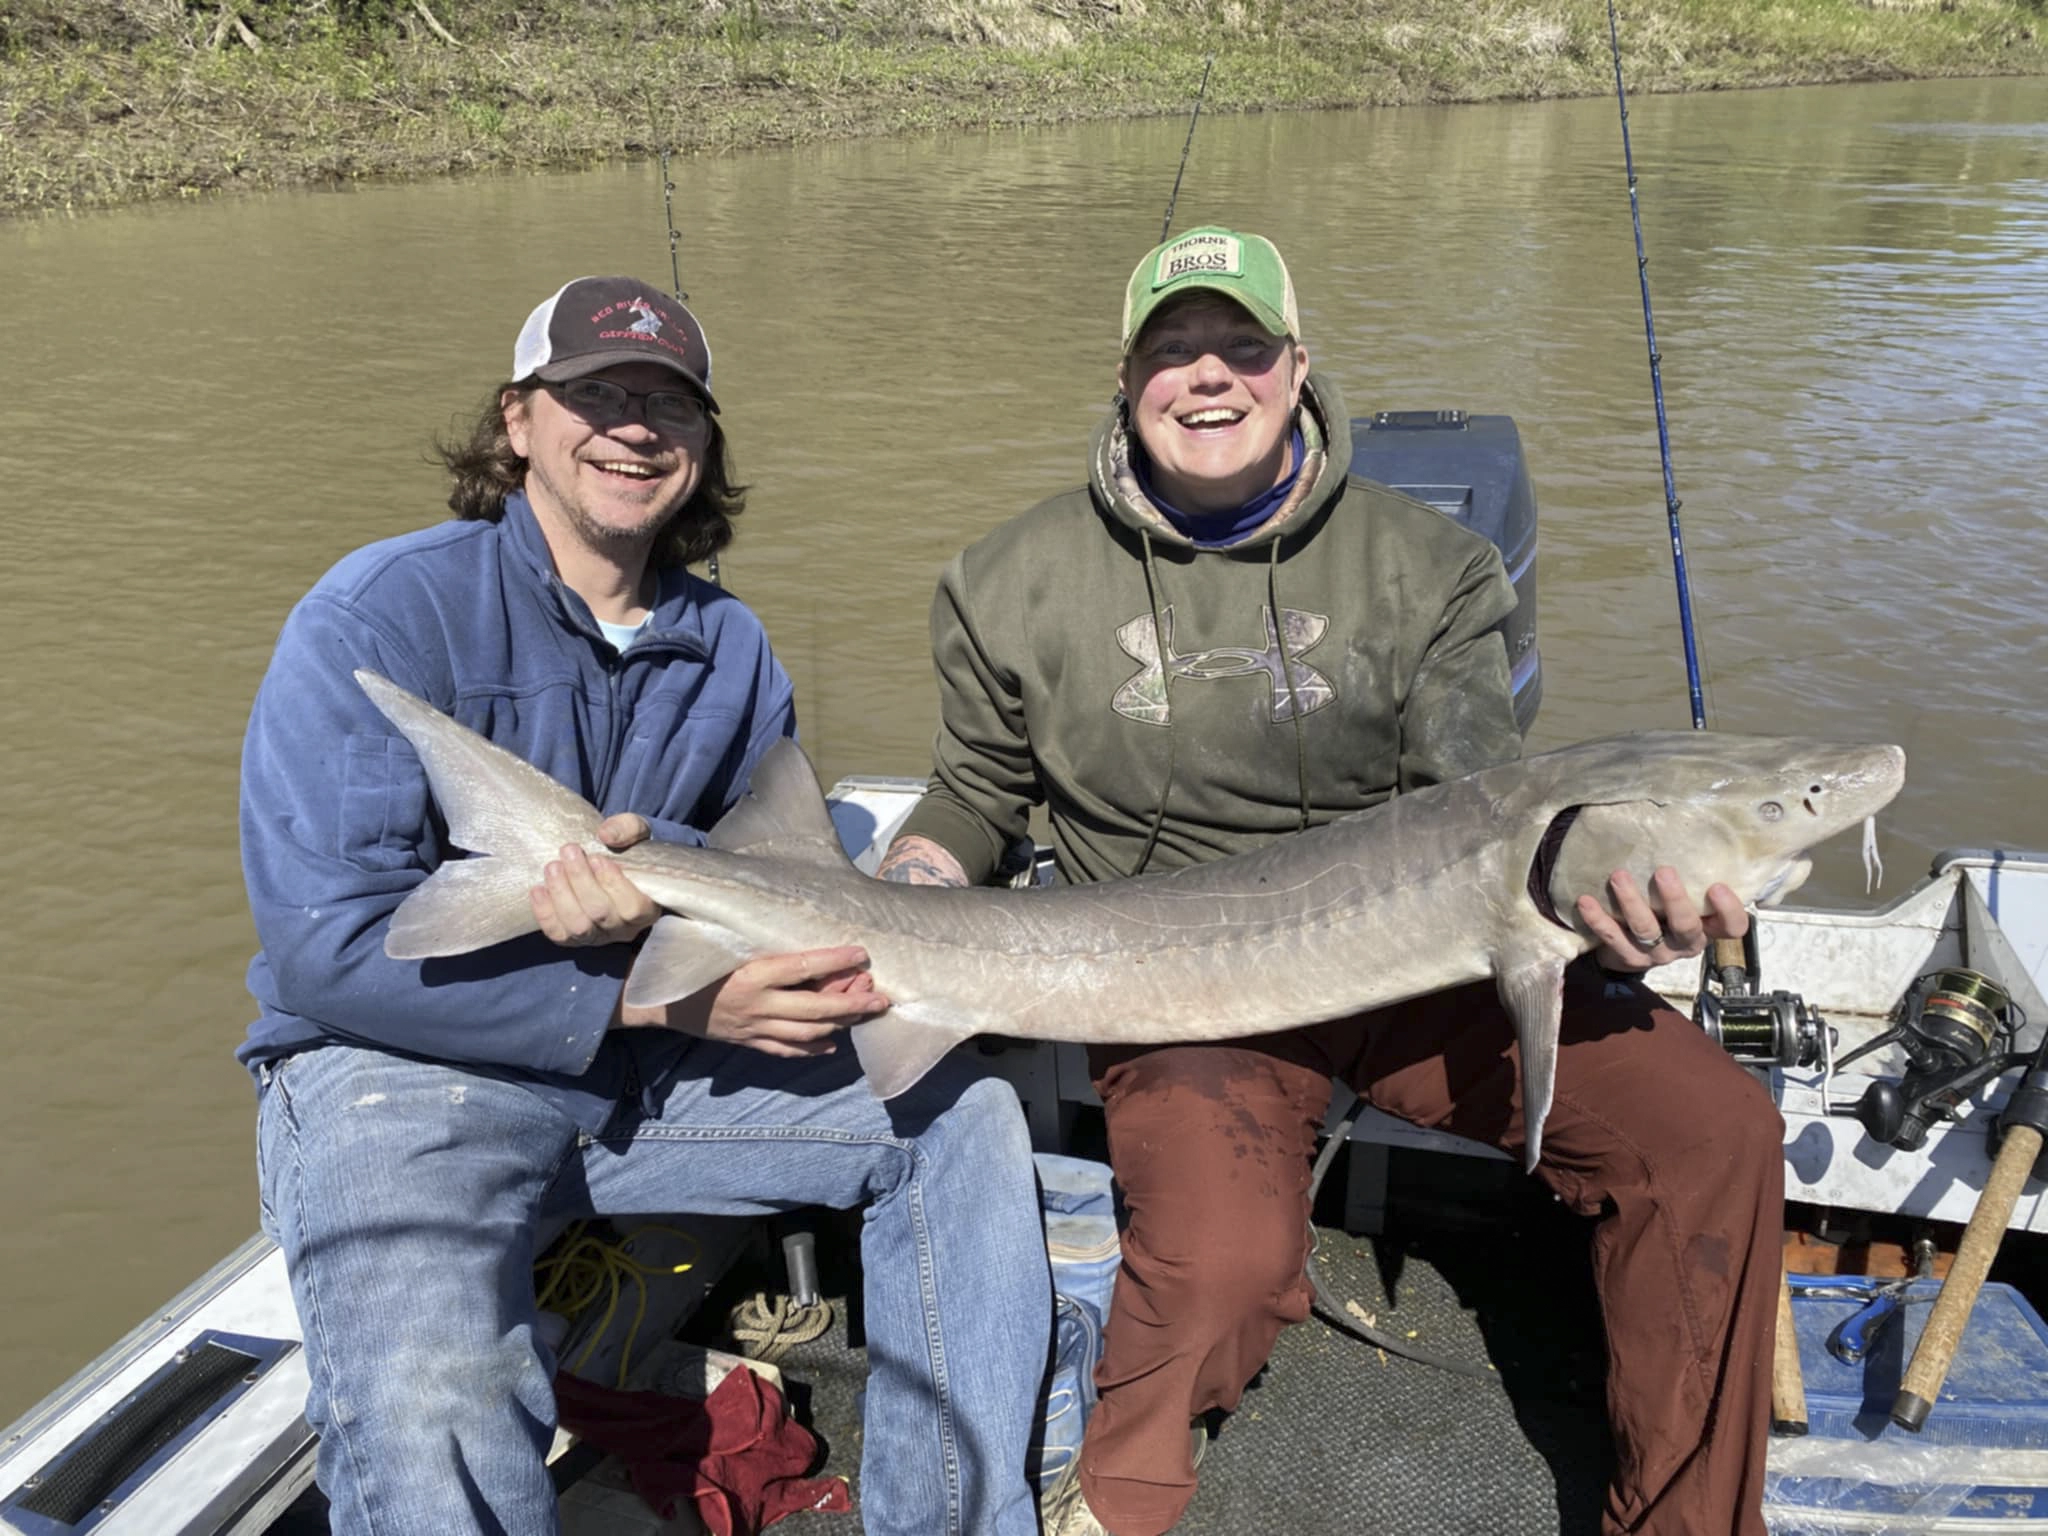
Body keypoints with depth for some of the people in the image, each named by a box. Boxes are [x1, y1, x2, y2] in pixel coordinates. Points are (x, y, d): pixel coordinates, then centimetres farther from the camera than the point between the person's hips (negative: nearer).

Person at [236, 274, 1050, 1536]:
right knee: (427, 1397, -35)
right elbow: (328, 947, -19)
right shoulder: (379, 617, -12)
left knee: (962, 1117, 0)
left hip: (647, 1064, 6)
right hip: (399, 1067, -5)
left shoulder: (730, 650, 6)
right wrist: (664, 1002, -24)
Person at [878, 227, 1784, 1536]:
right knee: (1228, 1262, -31)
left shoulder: (1422, 568, 1)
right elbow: (977, 793, 14)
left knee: (1717, 1130, -15)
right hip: (1179, 983, -2)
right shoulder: (1023, 584, 3)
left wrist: (1589, 892, -27)